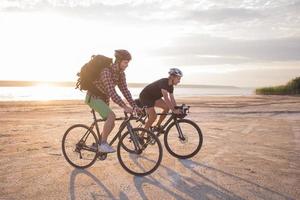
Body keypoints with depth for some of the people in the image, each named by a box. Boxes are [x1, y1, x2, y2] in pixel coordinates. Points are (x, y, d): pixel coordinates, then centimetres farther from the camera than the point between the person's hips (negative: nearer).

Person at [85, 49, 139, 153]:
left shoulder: (121, 73, -1)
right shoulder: (106, 71, -28)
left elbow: (125, 90, -3)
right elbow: (111, 92, -35)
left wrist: (135, 106, -12)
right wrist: (125, 107, -39)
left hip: (103, 98, 9)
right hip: (94, 97, -8)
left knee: (111, 124, 5)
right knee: (111, 116, -27)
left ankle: (97, 144, 22)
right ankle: (103, 143, -15)